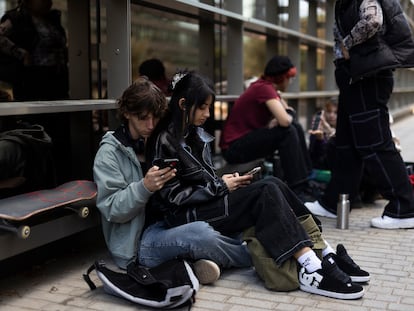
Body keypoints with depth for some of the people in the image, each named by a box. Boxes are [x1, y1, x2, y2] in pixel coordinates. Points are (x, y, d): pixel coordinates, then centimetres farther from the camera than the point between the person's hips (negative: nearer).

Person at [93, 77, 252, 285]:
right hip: (138, 242, -7)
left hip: (166, 225, 7)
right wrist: (145, 187, -28)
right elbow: (112, 209, -12)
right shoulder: (109, 153, -4)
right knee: (202, 234, -29)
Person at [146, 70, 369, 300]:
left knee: (272, 184, -13)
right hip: (188, 215, -8)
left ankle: (326, 256, -18)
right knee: (266, 192, -24)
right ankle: (313, 271, -32)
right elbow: (174, 196, -15)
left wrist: (224, 180, -2)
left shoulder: (196, 134, 15)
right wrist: (221, 187, -11)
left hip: (208, 202, 8)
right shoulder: (165, 140, -11)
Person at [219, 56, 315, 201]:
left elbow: (287, 114, 10)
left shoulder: (268, 87, 8)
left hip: (248, 138, 9)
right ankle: (296, 190, -18)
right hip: (234, 147, -9)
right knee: (288, 132, -21)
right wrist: (289, 115, -7)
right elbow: (284, 120, -29)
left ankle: (306, 182, 4)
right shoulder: (264, 88, -19)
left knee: (296, 127, 3)